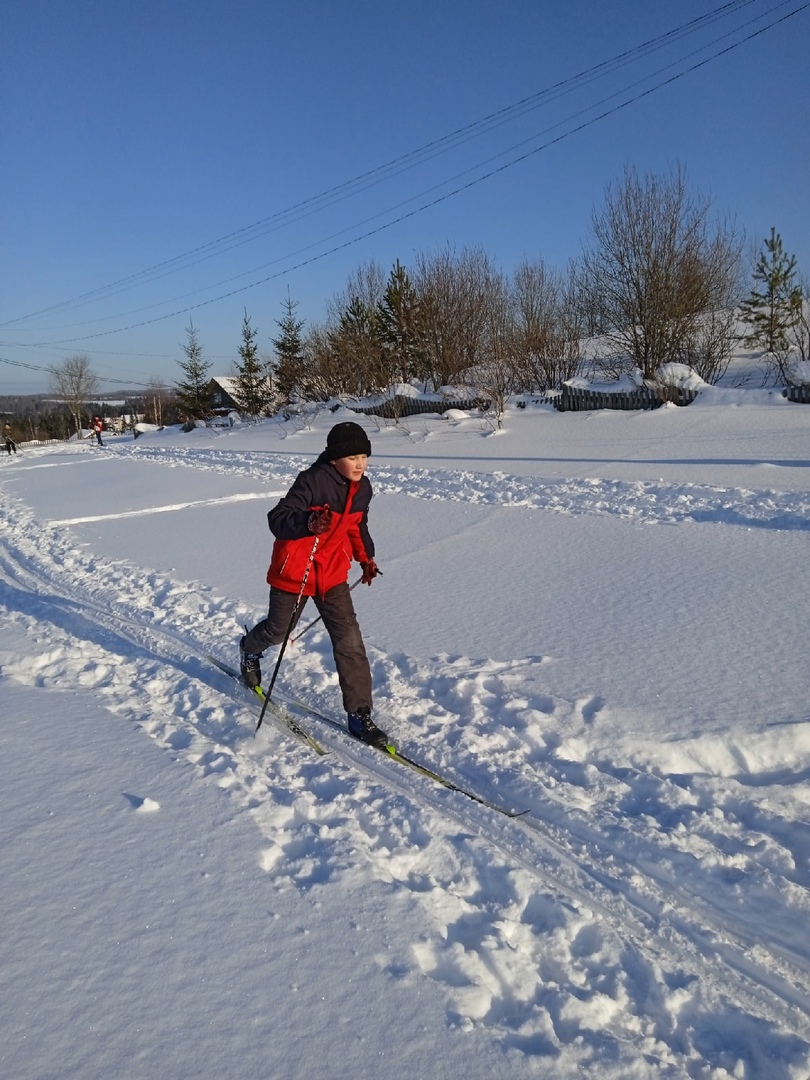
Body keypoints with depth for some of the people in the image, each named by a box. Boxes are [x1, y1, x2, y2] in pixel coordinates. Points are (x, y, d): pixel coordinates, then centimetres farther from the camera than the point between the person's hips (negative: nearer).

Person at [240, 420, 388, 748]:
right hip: (295, 570, -5)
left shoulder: (362, 488, -2)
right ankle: (250, 649, 55)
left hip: (332, 573, 5)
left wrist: (366, 557, 12)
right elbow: (277, 520, -32)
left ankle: (360, 715, 2)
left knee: (349, 640, -5)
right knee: (278, 630, 17)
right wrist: (307, 523, -50)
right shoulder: (313, 481, -25)